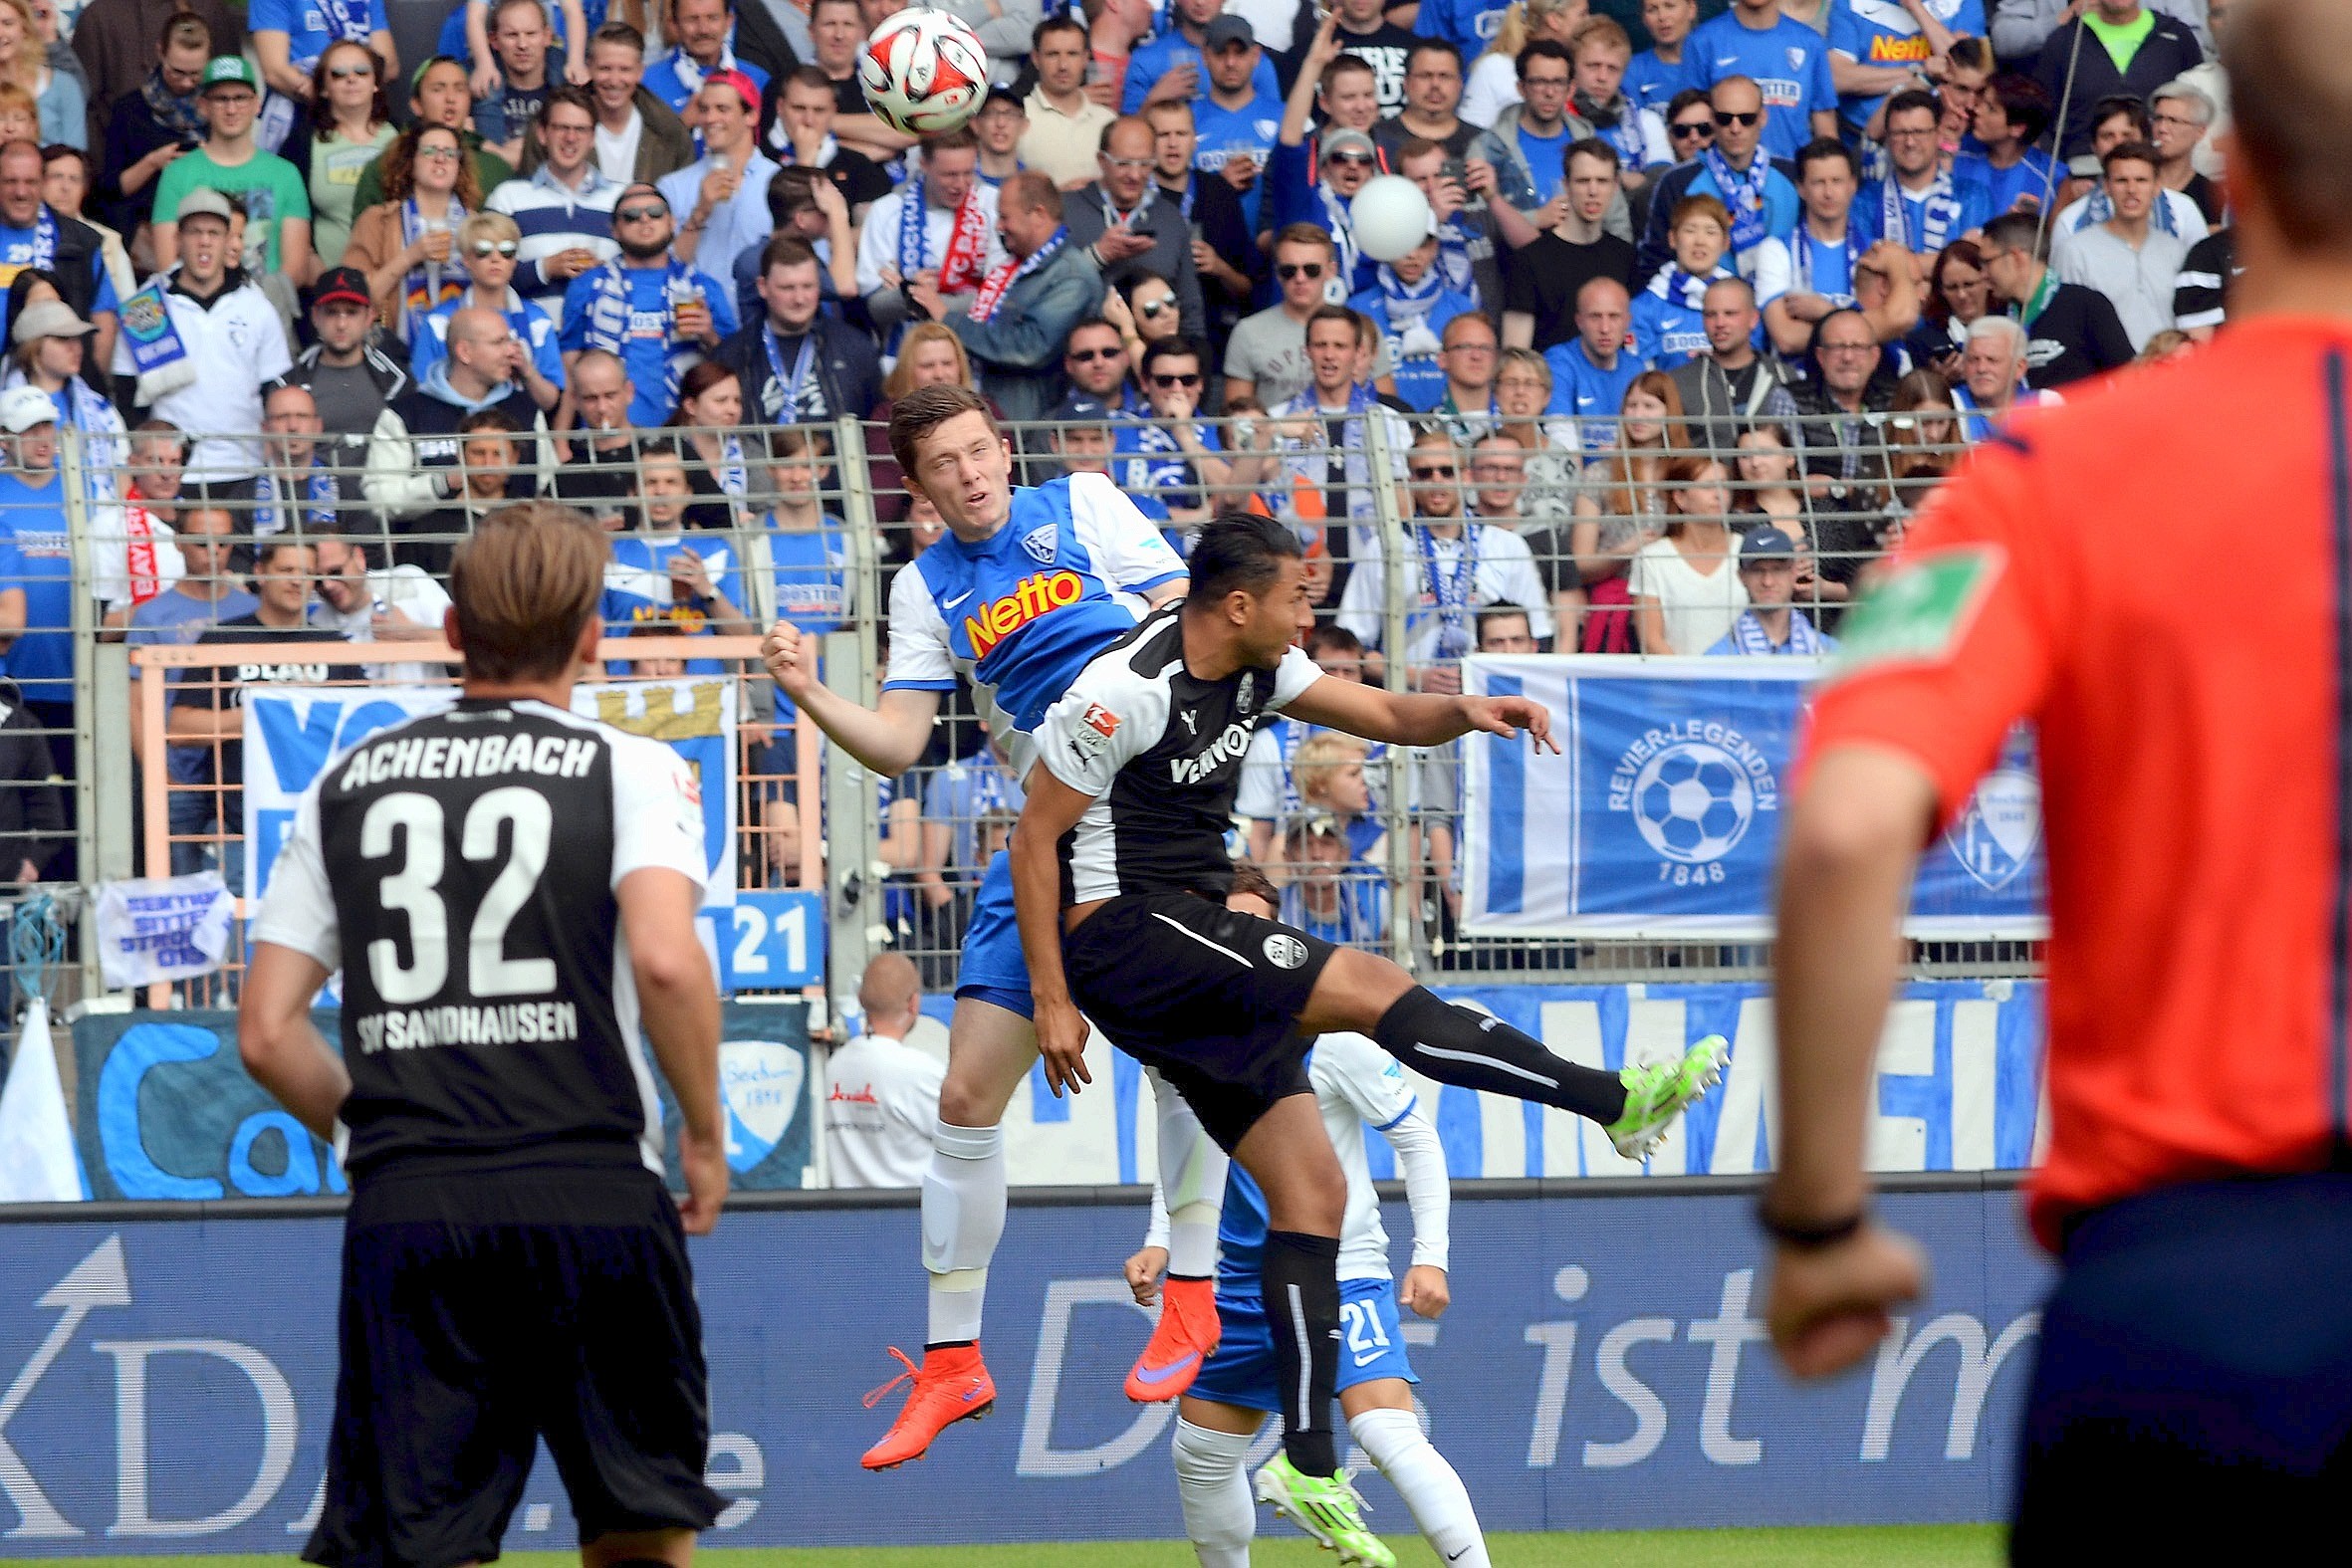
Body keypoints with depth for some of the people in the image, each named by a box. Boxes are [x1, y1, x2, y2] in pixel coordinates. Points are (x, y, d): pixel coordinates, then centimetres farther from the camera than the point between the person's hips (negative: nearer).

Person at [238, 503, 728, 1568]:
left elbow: (267, 1033, 10)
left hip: (403, 1208, 2)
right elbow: (665, 960, -14)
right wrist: (705, 1137, 0)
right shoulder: (628, 770, 4)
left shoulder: (346, 787, 14)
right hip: (593, 1194, -2)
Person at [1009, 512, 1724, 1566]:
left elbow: (1386, 715, 17)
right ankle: (1616, 1103, -16)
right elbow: (1034, 841, -14)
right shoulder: (1127, 691, -17)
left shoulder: (1259, 670, 7)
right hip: (1120, 928, -10)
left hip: (1193, 947, 10)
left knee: (1310, 1189, 2)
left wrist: (1465, 712, -6)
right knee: (1369, 985, -21)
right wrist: (1053, 1001, -15)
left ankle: (1308, 1468, 3)